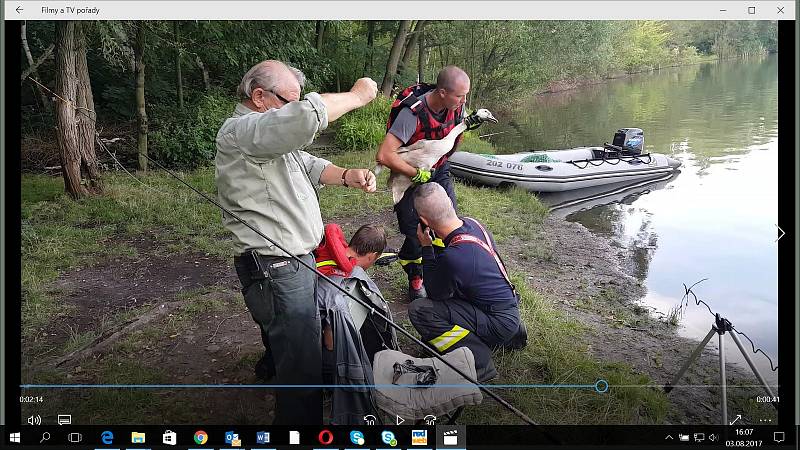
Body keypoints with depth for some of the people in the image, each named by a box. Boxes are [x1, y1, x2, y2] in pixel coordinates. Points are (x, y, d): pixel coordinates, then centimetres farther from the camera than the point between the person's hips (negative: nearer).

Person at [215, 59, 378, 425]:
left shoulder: (269, 134, 14)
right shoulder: (239, 131, -21)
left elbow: (311, 166, 16)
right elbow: (308, 115, -36)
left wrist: (349, 176, -4)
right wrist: (356, 96, -20)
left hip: (294, 261, 11)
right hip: (275, 269, -11)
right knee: (304, 373, -8)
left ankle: (271, 365, 61)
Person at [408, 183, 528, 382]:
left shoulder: (452, 257, -32)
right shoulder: (472, 223, -5)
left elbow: (434, 294, -9)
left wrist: (426, 247, -8)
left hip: (499, 323, -9)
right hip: (511, 309, 9)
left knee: (419, 310, -18)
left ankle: (480, 363, -11)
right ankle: (511, 335, 21)